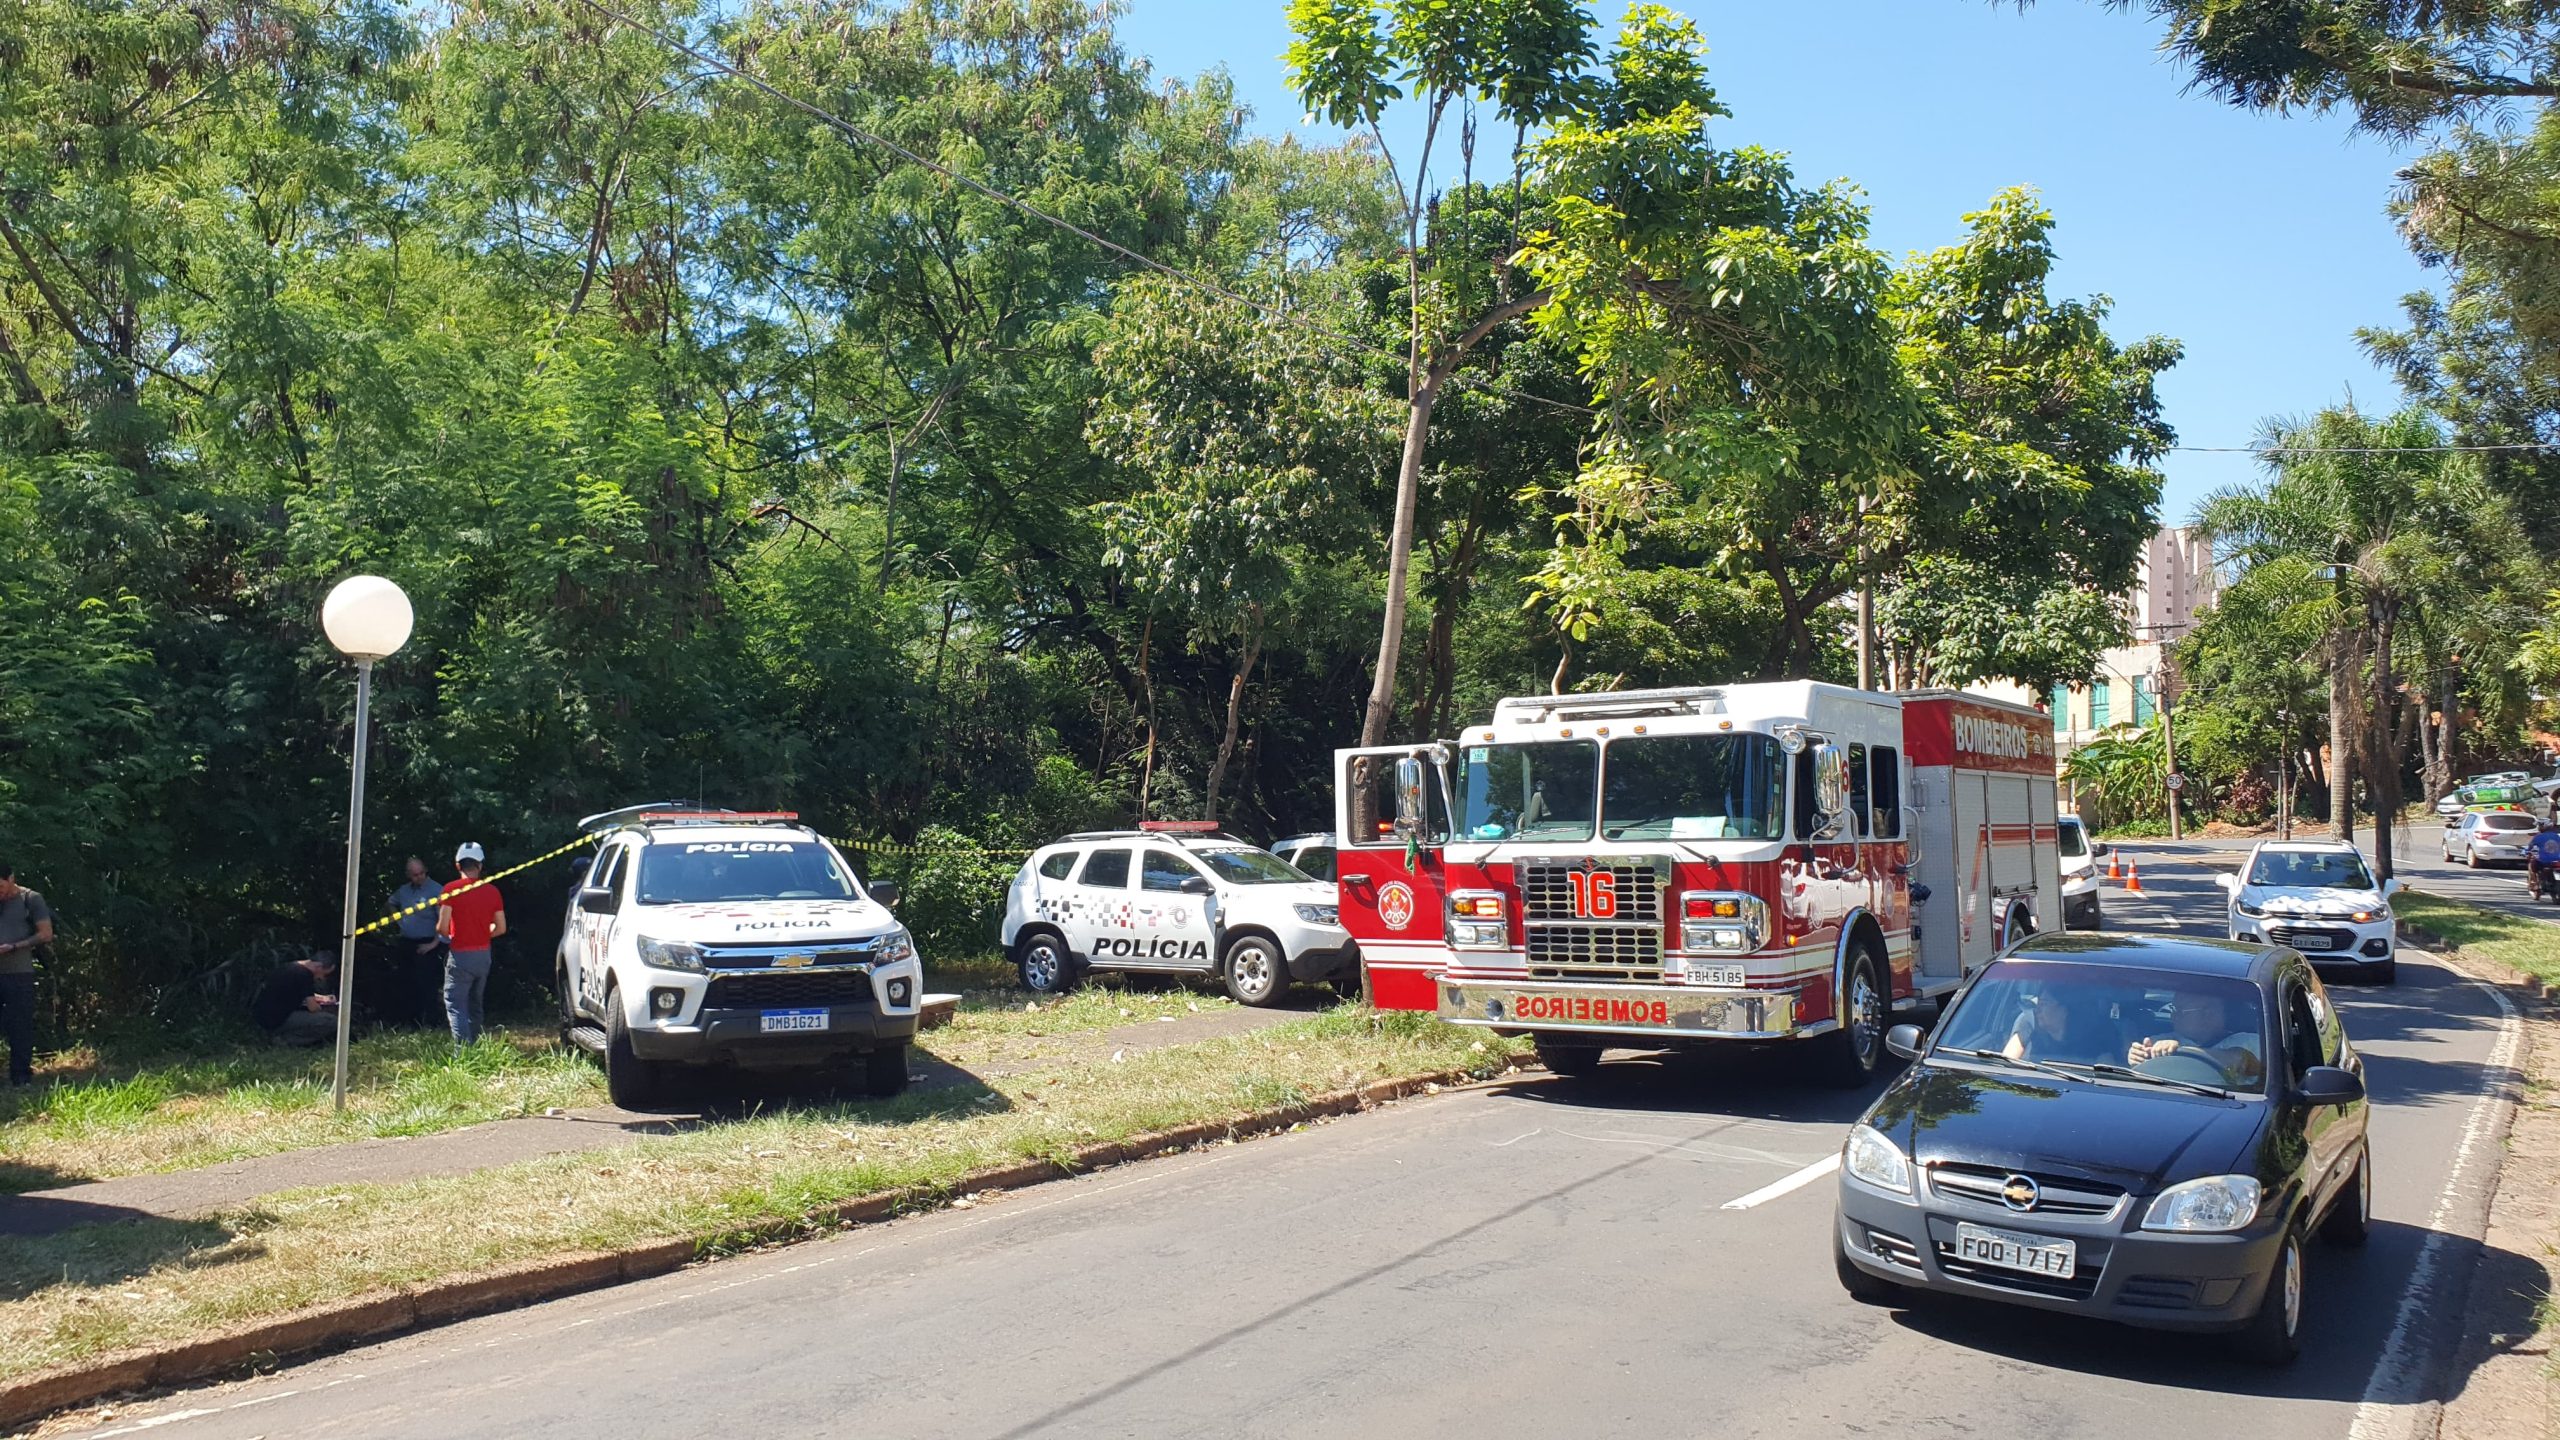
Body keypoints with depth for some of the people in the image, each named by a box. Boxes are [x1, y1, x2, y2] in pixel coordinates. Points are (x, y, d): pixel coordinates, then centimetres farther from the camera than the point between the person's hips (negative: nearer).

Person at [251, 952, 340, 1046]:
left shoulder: (290, 966, 11)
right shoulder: (304, 974, -18)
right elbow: (313, 1007, -16)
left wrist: (321, 997, 20)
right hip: (276, 1021, -10)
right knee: (332, 1022, -17)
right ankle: (287, 1038, -10)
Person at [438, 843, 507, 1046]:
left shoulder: (451, 889, -11)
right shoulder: (491, 891, 2)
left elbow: (442, 927, -14)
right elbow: (501, 928, 5)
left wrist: (448, 935, 8)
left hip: (460, 954, -5)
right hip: (483, 954, 5)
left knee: (455, 1003, -3)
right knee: (475, 1004, 18)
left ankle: (464, 1047, -17)